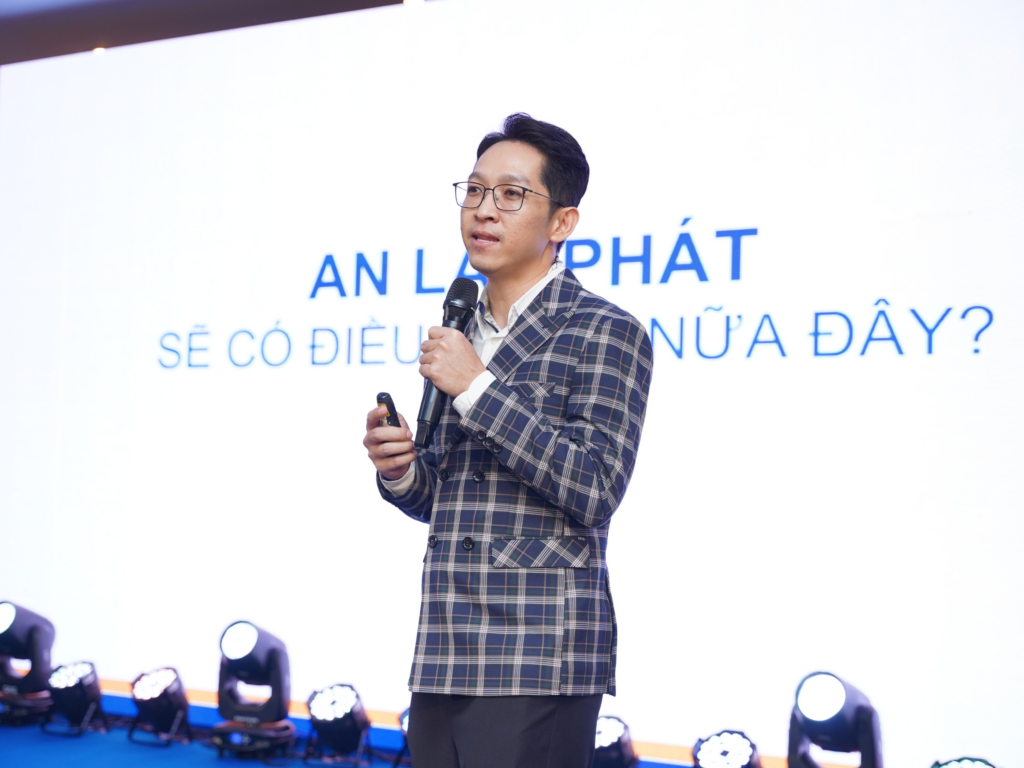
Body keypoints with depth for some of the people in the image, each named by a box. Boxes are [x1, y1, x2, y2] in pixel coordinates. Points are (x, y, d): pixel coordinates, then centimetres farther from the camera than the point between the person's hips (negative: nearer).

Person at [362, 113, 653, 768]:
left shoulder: (605, 333, -6)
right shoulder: (463, 337, 16)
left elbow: (595, 491, -16)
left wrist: (478, 389, -16)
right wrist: (400, 472, -1)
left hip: (537, 665, -7)